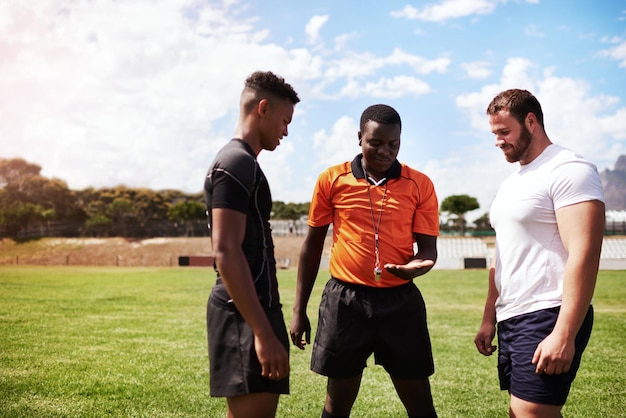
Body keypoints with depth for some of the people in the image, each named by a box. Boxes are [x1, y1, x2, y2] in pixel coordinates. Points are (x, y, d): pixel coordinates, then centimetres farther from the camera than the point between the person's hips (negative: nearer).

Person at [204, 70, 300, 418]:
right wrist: (263, 332, -24)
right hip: (245, 314, -10)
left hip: (251, 310, 10)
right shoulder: (236, 164, -13)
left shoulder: (241, 163, 18)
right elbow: (227, 253, -21)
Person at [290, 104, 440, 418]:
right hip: (345, 300, 0)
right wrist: (299, 311, 6)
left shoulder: (420, 185, 0)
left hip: (400, 301, 0)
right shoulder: (331, 180, 0)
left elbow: (428, 248, 2)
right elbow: (313, 244, 7)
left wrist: (417, 266, -23)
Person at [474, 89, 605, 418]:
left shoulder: (568, 170, -10)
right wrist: (489, 319, 19)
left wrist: (564, 335, -24)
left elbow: (584, 254, -19)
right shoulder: (511, 182, 17)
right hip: (510, 318, 9)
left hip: (547, 317, -9)